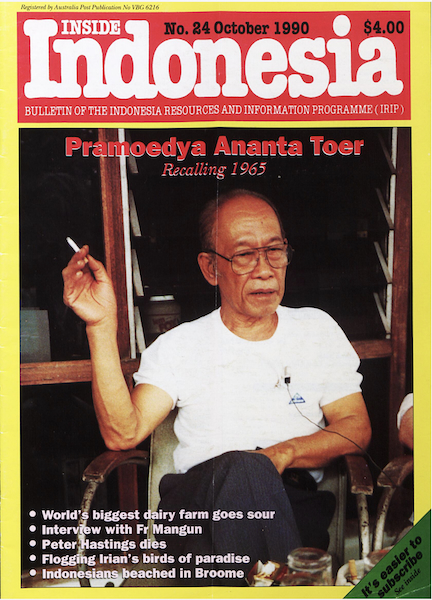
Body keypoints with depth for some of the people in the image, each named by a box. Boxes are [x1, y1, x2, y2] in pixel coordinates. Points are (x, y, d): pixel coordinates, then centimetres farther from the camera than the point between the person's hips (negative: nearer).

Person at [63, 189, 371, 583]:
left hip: (297, 502, 1)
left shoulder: (318, 329, 15)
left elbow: (357, 428, 8)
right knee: (242, 467, -35)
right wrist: (102, 325, -12)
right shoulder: (178, 346, 10)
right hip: (200, 502, 0)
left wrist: (283, 453, -12)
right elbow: (123, 433, -3)